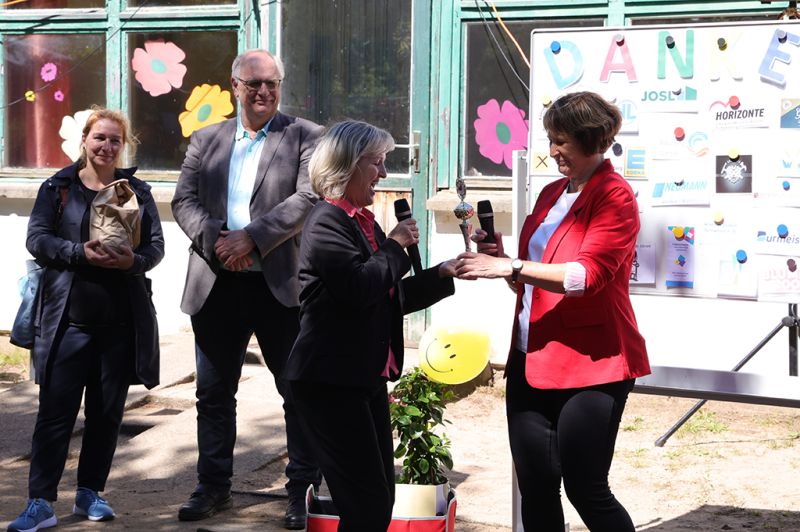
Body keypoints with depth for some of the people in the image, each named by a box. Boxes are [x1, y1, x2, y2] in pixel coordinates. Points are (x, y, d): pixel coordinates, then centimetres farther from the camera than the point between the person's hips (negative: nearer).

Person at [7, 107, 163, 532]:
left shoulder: (137, 191, 11)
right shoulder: (57, 188, 5)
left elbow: (156, 245, 5)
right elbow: (37, 239, -3)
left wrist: (134, 260, -17)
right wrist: (80, 252, -18)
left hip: (122, 320, 2)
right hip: (68, 317, -2)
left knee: (107, 410, 8)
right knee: (55, 409, -3)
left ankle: (90, 493, 21)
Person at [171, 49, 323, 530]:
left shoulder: (306, 137, 1)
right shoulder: (207, 140, 12)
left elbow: (308, 198, -11)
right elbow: (184, 201, 6)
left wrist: (250, 237, -19)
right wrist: (215, 241, -12)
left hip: (279, 285, -3)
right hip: (216, 285, 4)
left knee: (298, 391, 3)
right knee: (214, 392, 11)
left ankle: (304, 490, 14)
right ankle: (214, 486, 24)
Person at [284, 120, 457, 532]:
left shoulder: (363, 220, 15)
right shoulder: (327, 222, -13)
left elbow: (391, 297, 19)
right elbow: (359, 288, -26)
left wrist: (443, 275, 8)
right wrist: (395, 246, -12)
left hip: (366, 377, 10)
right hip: (331, 382, -10)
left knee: (379, 498, 13)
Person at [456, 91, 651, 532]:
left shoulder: (614, 197, -8)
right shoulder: (551, 194, 15)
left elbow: (588, 274, -22)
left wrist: (510, 267, -26)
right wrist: (498, 259, 4)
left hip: (589, 365, -7)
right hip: (531, 361, 8)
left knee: (585, 490, -3)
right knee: (535, 490, 8)